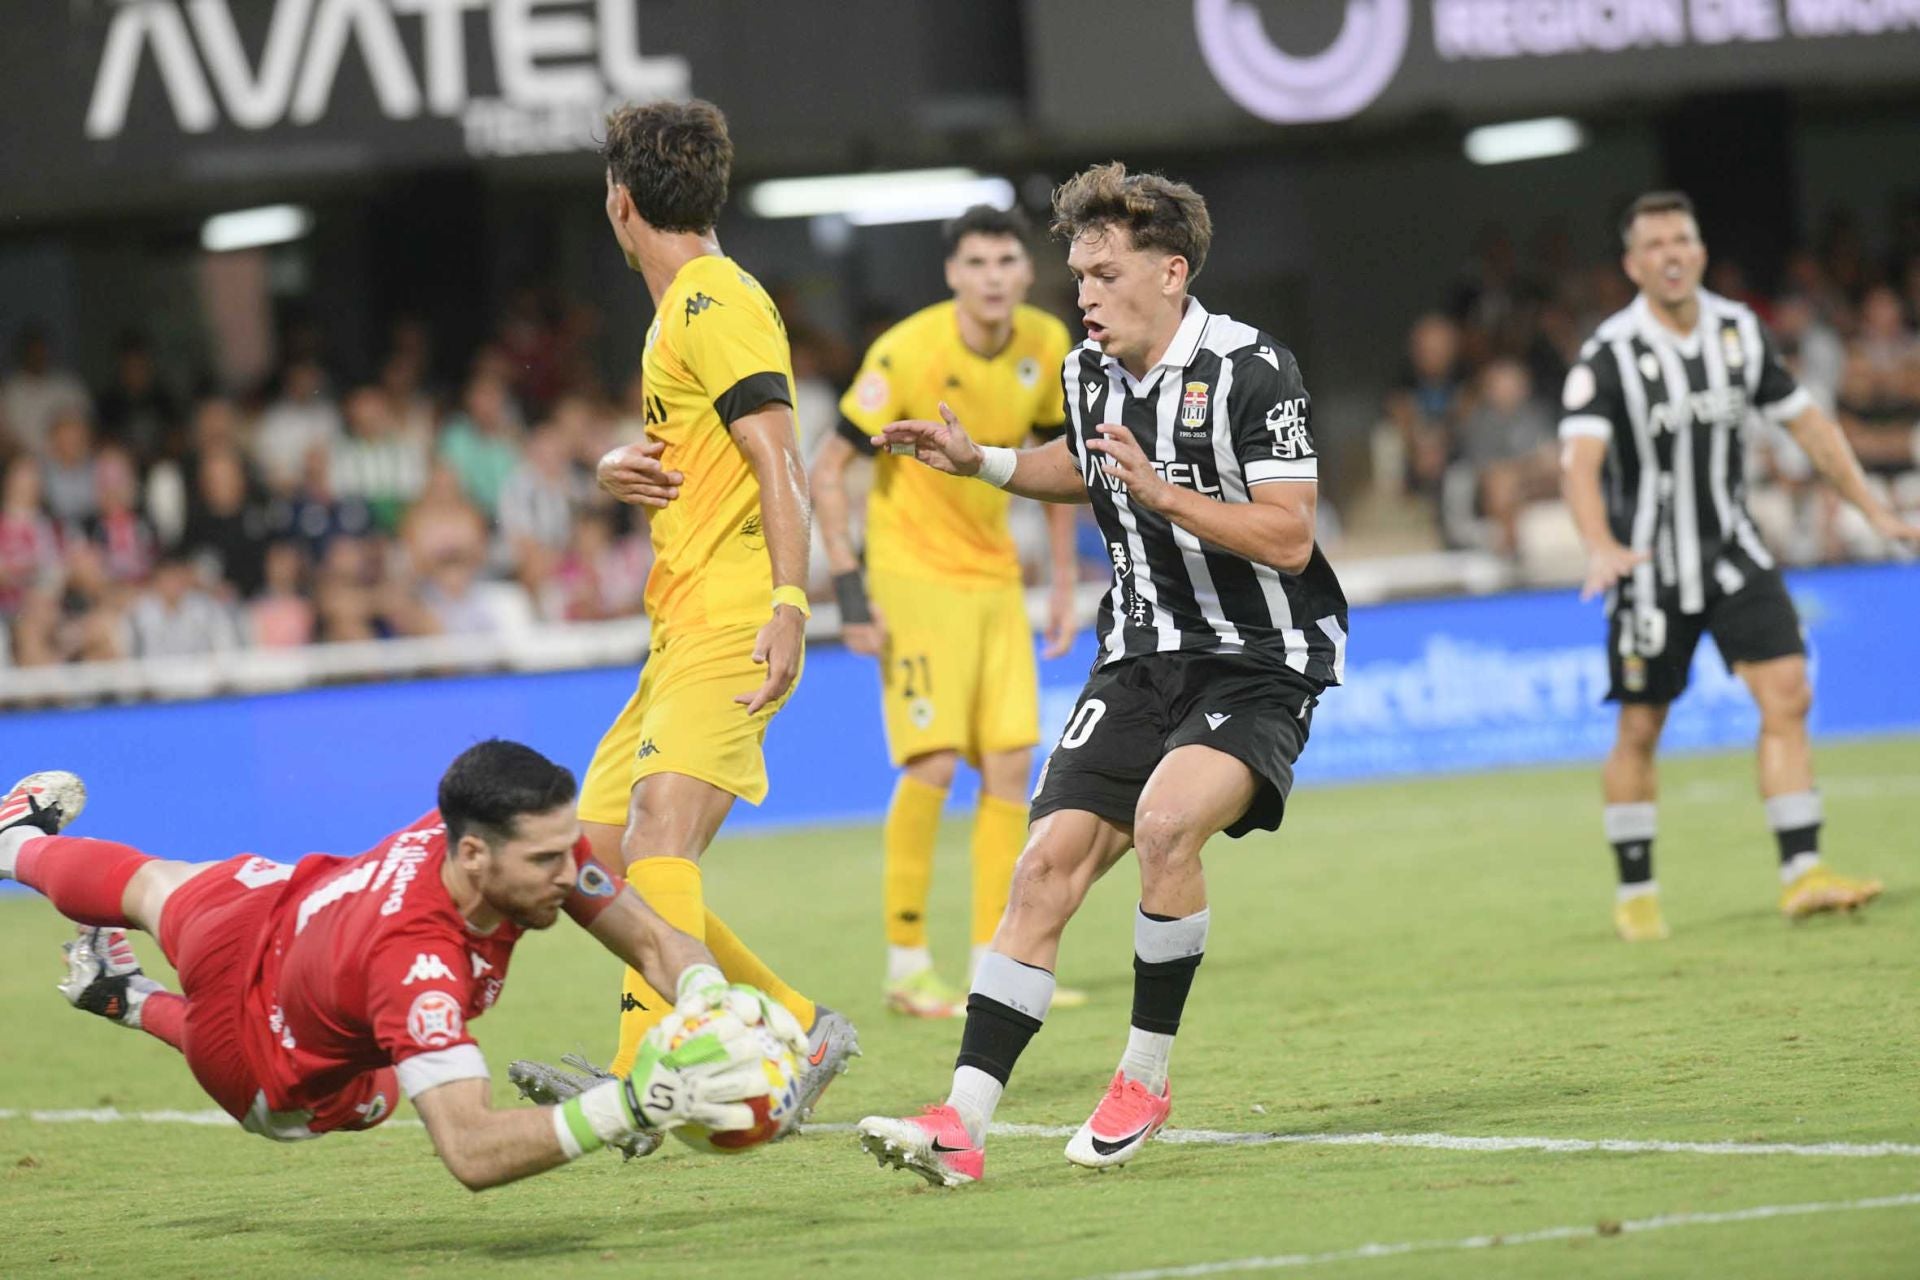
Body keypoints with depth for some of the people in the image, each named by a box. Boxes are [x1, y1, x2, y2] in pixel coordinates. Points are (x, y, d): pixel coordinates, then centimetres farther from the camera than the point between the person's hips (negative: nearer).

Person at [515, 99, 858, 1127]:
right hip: (682, 629, 11)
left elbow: (779, 460, -16)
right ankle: (798, 1030, 12)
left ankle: (641, 1082, -38)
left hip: (728, 625, -11)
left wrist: (789, 601, -26)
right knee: (598, 853, 8)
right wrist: (619, 469, 7)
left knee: (661, 834, -26)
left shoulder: (717, 303, -7)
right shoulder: (682, 309, 23)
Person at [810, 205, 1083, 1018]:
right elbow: (827, 469, -13)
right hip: (913, 575, -6)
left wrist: (1063, 581, 12)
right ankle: (906, 965, -4)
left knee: (1011, 763, 0)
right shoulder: (906, 354, -19)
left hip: (995, 576, 6)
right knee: (935, 762, -14)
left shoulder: (1046, 346, -2)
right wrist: (849, 589, -18)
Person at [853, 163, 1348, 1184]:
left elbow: (1289, 538, -20)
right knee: (1049, 862, -8)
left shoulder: (1250, 370, -16)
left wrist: (1165, 496, -28)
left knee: (1166, 818, -31)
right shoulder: (1088, 372, 6)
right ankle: (962, 1122, -11)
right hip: (1143, 657, 6)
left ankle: (1147, 1077, -12)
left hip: (1258, 664, -6)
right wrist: (980, 462, 17)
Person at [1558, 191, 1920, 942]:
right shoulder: (1609, 356, -15)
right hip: (1650, 565, -4)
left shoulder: (1740, 333, 1)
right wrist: (1600, 547, -44)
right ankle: (1635, 895, 17)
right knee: (1640, 730, 2)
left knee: (1787, 695, -11)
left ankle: (1801, 873, -10)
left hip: (1733, 551, 4)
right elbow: (1579, 460, -27)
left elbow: (1806, 423, 11)